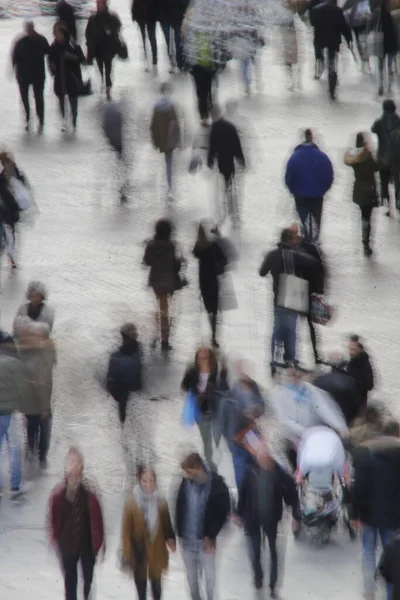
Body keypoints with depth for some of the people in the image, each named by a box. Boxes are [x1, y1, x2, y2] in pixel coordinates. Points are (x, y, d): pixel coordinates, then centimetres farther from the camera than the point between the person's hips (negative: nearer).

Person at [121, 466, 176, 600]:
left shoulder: (160, 502, -5)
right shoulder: (132, 502, -12)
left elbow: (166, 524, 3)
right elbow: (126, 529, -8)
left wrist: (170, 539, -16)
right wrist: (127, 553, -10)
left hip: (156, 549, 1)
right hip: (139, 550, -1)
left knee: (156, 580, 11)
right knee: (140, 581, 12)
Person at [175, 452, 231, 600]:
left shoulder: (217, 484, -14)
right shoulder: (186, 482, -4)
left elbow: (223, 511, -9)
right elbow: (179, 507, 7)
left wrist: (211, 535, -11)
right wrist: (179, 531, 3)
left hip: (205, 539, -3)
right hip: (187, 539, 3)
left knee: (209, 574, 6)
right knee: (191, 575, 15)